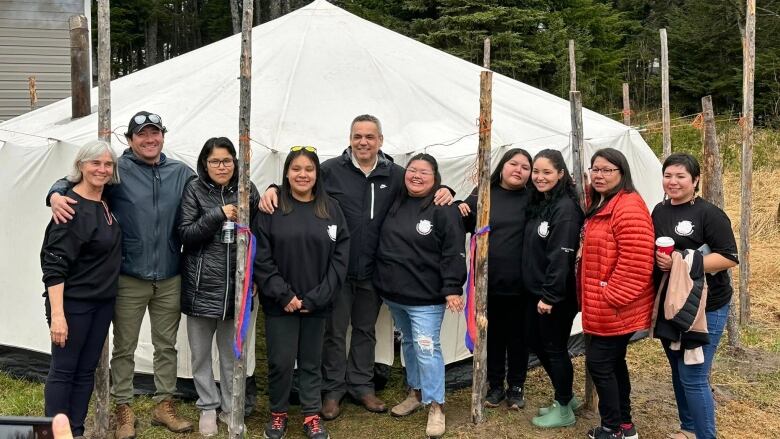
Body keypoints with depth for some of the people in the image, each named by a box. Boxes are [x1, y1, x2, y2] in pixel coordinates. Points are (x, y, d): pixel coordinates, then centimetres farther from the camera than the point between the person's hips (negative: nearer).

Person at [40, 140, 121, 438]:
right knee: (63, 370, 3)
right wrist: (57, 314, -25)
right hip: (73, 302, -7)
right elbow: (54, 265, -21)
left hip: (103, 301, 8)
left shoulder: (106, 201, 5)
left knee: (86, 370, 13)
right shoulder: (72, 208, -18)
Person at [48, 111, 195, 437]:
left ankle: (164, 405, 30)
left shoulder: (181, 173, 6)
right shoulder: (118, 171, -6)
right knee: (124, 348, 9)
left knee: (166, 346, 15)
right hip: (129, 279, -3)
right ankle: (123, 409, 24)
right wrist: (57, 194, -28)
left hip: (170, 279, 3)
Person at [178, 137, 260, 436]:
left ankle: (231, 408, 26)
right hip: (201, 286, -1)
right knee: (200, 353, 9)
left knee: (232, 353, 10)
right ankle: (208, 407, 26)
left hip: (236, 286, 1)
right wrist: (218, 214, -17)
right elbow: (185, 234, -7)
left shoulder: (247, 190, 4)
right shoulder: (194, 189, -1)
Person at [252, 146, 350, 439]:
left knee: (312, 361, 12)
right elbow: (261, 258, -7)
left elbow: (339, 259, -2)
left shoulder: (331, 210, 2)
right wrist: (283, 295, -13)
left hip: (316, 303, 2)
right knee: (281, 361, 5)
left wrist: (316, 297, -9)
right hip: (280, 303, -1)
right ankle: (278, 414, 25)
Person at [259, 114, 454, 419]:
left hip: (372, 271, 3)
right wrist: (274, 189, -21)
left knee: (366, 330, 17)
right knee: (335, 331, 9)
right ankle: (333, 388, 24)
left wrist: (444, 191, -6)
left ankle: (362, 385, 33)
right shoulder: (331, 169, -7)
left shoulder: (395, 175, 3)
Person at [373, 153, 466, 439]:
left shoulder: (444, 210, -11)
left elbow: (453, 253, -14)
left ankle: (436, 405, 6)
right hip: (394, 293, 7)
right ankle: (416, 392, 34)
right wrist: (383, 281, 15)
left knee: (426, 348, -6)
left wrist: (452, 289, -20)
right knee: (408, 343, 19)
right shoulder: (395, 204, 8)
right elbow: (384, 244, 19)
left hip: (426, 297, -7)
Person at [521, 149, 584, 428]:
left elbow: (561, 256, -21)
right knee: (535, 342, 17)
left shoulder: (565, 208, -17)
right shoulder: (537, 202, 10)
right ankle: (565, 395, 34)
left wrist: (550, 295, -21)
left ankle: (564, 409, 19)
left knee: (555, 348, 3)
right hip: (534, 290, 9)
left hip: (555, 295, -9)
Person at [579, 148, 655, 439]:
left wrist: (610, 297, -20)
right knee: (613, 361, 15)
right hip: (603, 305, 10)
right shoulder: (600, 205, 12)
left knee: (598, 361, -4)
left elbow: (635, 262, -24)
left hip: (617, 306, -10)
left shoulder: (628, 206, -19)